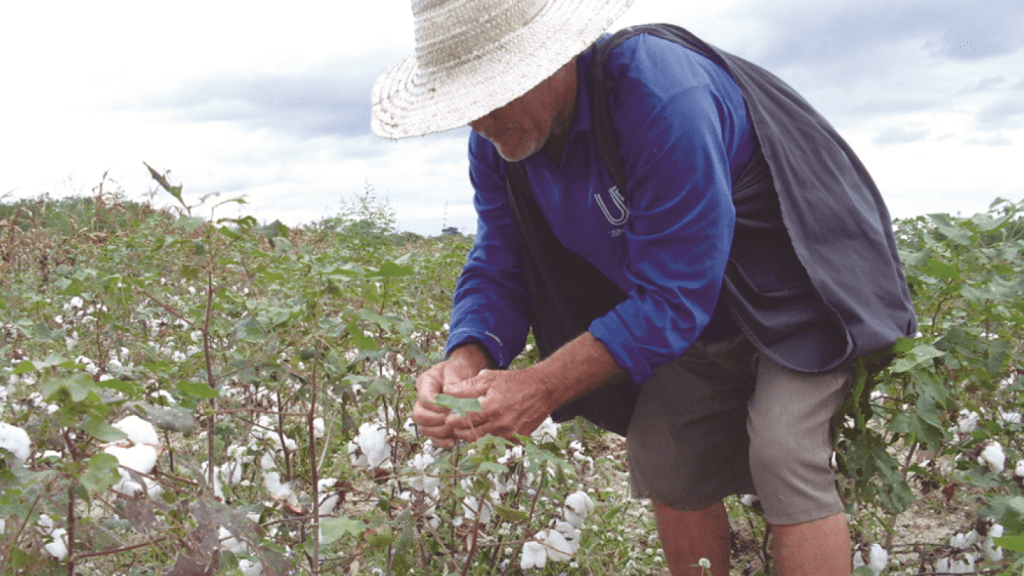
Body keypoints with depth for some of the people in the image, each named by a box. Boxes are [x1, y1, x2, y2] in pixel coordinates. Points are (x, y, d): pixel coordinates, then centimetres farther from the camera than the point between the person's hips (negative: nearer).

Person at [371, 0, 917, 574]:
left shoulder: (663, 99, -36)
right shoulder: (497, 139, -11)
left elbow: (673, 295, -35)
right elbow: (498, 266, -8)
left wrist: (546, 387, -38)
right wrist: (468, 359, -29)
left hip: (800, 295, -7)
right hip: (704, 315, 7)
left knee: (784, 457, -20)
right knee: (665, 460, 1)